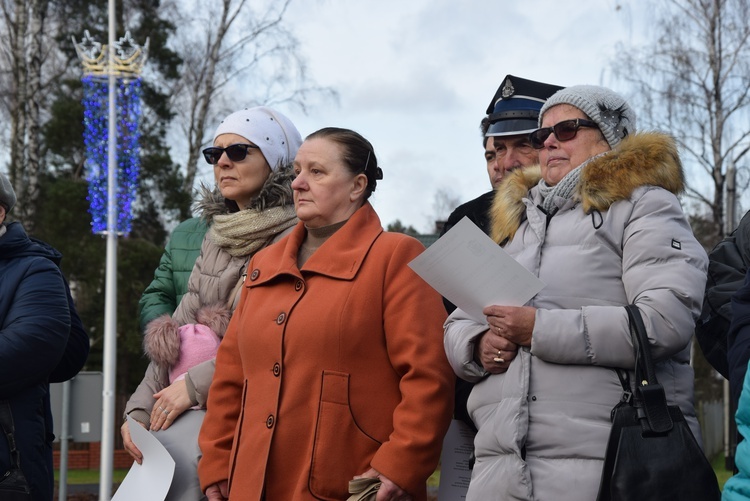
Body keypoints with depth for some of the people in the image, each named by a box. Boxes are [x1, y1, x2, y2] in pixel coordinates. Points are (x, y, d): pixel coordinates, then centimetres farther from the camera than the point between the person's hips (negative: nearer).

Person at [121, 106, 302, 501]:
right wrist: (140, 406, 8)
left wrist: (195, 385, -12)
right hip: (204, 405, 6)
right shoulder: (216, 237, 18)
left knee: (174, 448, -25)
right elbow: (181, 329, 17)